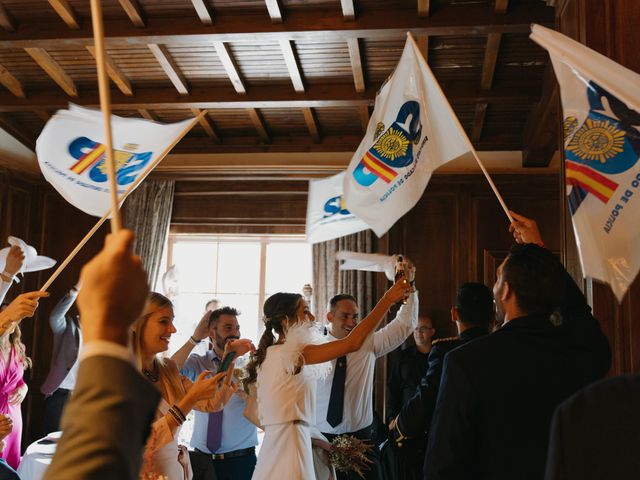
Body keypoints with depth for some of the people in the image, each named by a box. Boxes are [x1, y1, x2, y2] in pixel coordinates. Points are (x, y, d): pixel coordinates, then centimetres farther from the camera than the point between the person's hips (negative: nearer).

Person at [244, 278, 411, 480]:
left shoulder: (268, 355, 13)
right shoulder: (292, 352, -13)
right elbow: (352, 343, -21)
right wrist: (388, 298, -18)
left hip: (273, 446, 9)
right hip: (290, 446, -9)